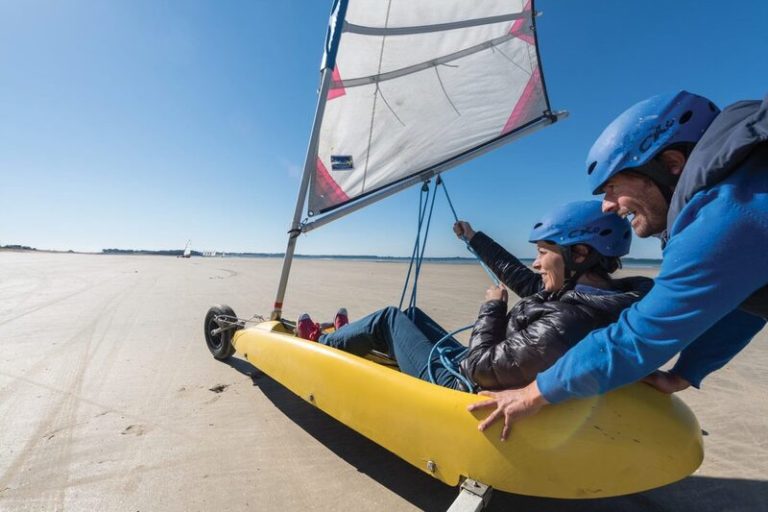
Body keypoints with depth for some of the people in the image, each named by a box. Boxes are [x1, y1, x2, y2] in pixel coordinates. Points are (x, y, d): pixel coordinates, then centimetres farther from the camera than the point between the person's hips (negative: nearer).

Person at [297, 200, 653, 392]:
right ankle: (346, 338, 41)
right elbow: (521, 279, 5)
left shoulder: (565, 325, -35)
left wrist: (493, 306, -15)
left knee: (390, 319, 4)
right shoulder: (601, 296, -7)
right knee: (412, 315, 18)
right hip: (472, 370, 8)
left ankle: (321, 343, 29)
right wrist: (474, 238, 14)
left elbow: (480, 369, -29)